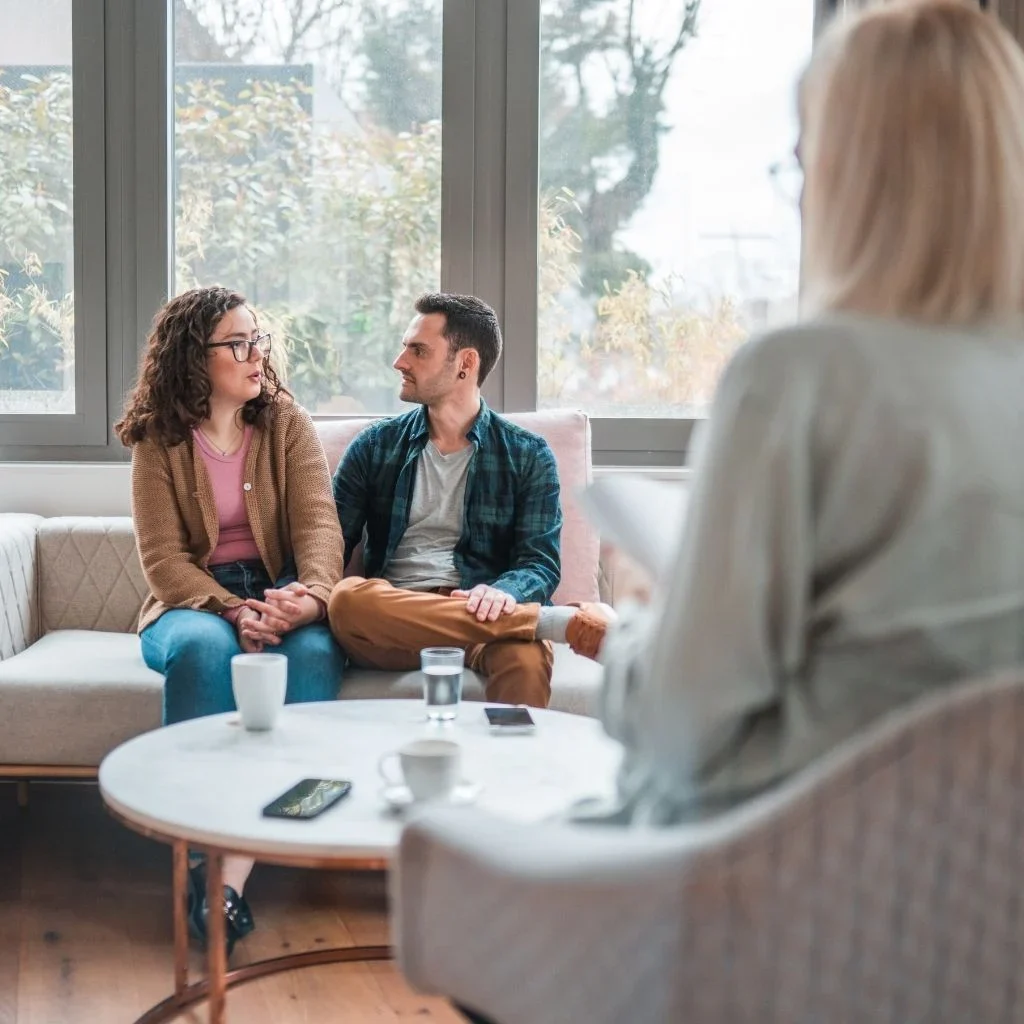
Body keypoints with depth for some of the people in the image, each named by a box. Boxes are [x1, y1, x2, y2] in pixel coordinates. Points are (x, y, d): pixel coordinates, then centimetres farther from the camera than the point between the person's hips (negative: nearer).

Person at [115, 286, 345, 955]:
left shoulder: (287, 424, 7)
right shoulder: (159, 441, 2)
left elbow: (319, 523, -6)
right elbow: (164, 558, -6)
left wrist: (313, 592, -29)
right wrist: (233, 612, -25)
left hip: (283, 595, 1)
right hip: (194, 602, -1)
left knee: (313, 650, -33)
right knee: (204, 644, -37)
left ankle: (236, 868, -37)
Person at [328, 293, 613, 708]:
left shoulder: (528, 456, 9)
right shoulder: (375, 447, 14)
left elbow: (541, 563, 1)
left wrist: (502, 593, -23)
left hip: (483, 616, -3)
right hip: (392, 624, 4)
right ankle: (554, 622, -33)